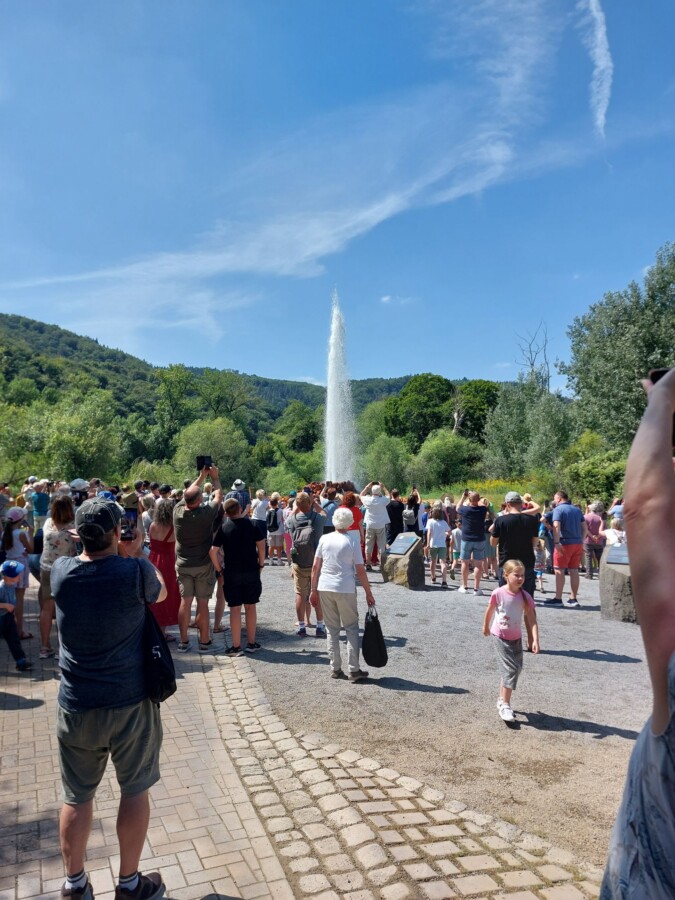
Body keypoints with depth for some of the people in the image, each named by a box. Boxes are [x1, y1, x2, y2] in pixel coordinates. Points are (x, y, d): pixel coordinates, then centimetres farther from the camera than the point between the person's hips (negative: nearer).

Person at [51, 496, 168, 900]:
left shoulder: (61, 571, -9)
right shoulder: (135, 572, -18)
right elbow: (161, 592, 4)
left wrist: (123, 555, 9)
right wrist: (137, 552, 5)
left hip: (76, 706, 3)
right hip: (130, 703, -2)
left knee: (78, 796, 18)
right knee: (135, 791, 15)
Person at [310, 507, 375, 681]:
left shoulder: (324, 539, 2)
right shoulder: (353, 541, -6)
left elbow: (315, 567, 2)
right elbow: (360, 570, -6)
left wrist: (314, 590, 11)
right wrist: (368, 593, 2)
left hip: (325, 588, 3)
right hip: (346, 589, -3)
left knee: (332, 629, 12)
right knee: (351, 629, 9)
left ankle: (335, 669, 16)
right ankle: (354, 670, 8)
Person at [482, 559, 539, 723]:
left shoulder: (525, 597, -13)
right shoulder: (498, 593, -19)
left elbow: (532, 620, -17)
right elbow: (489, 611, -1)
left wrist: (535, 639, -29)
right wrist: (486, 627, 13)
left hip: (516, 638, 4)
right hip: (500, 637, -4)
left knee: (516, 669, 12)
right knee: (510, 669, -12)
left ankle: (502, 700, 32)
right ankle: (505, 705, -1)